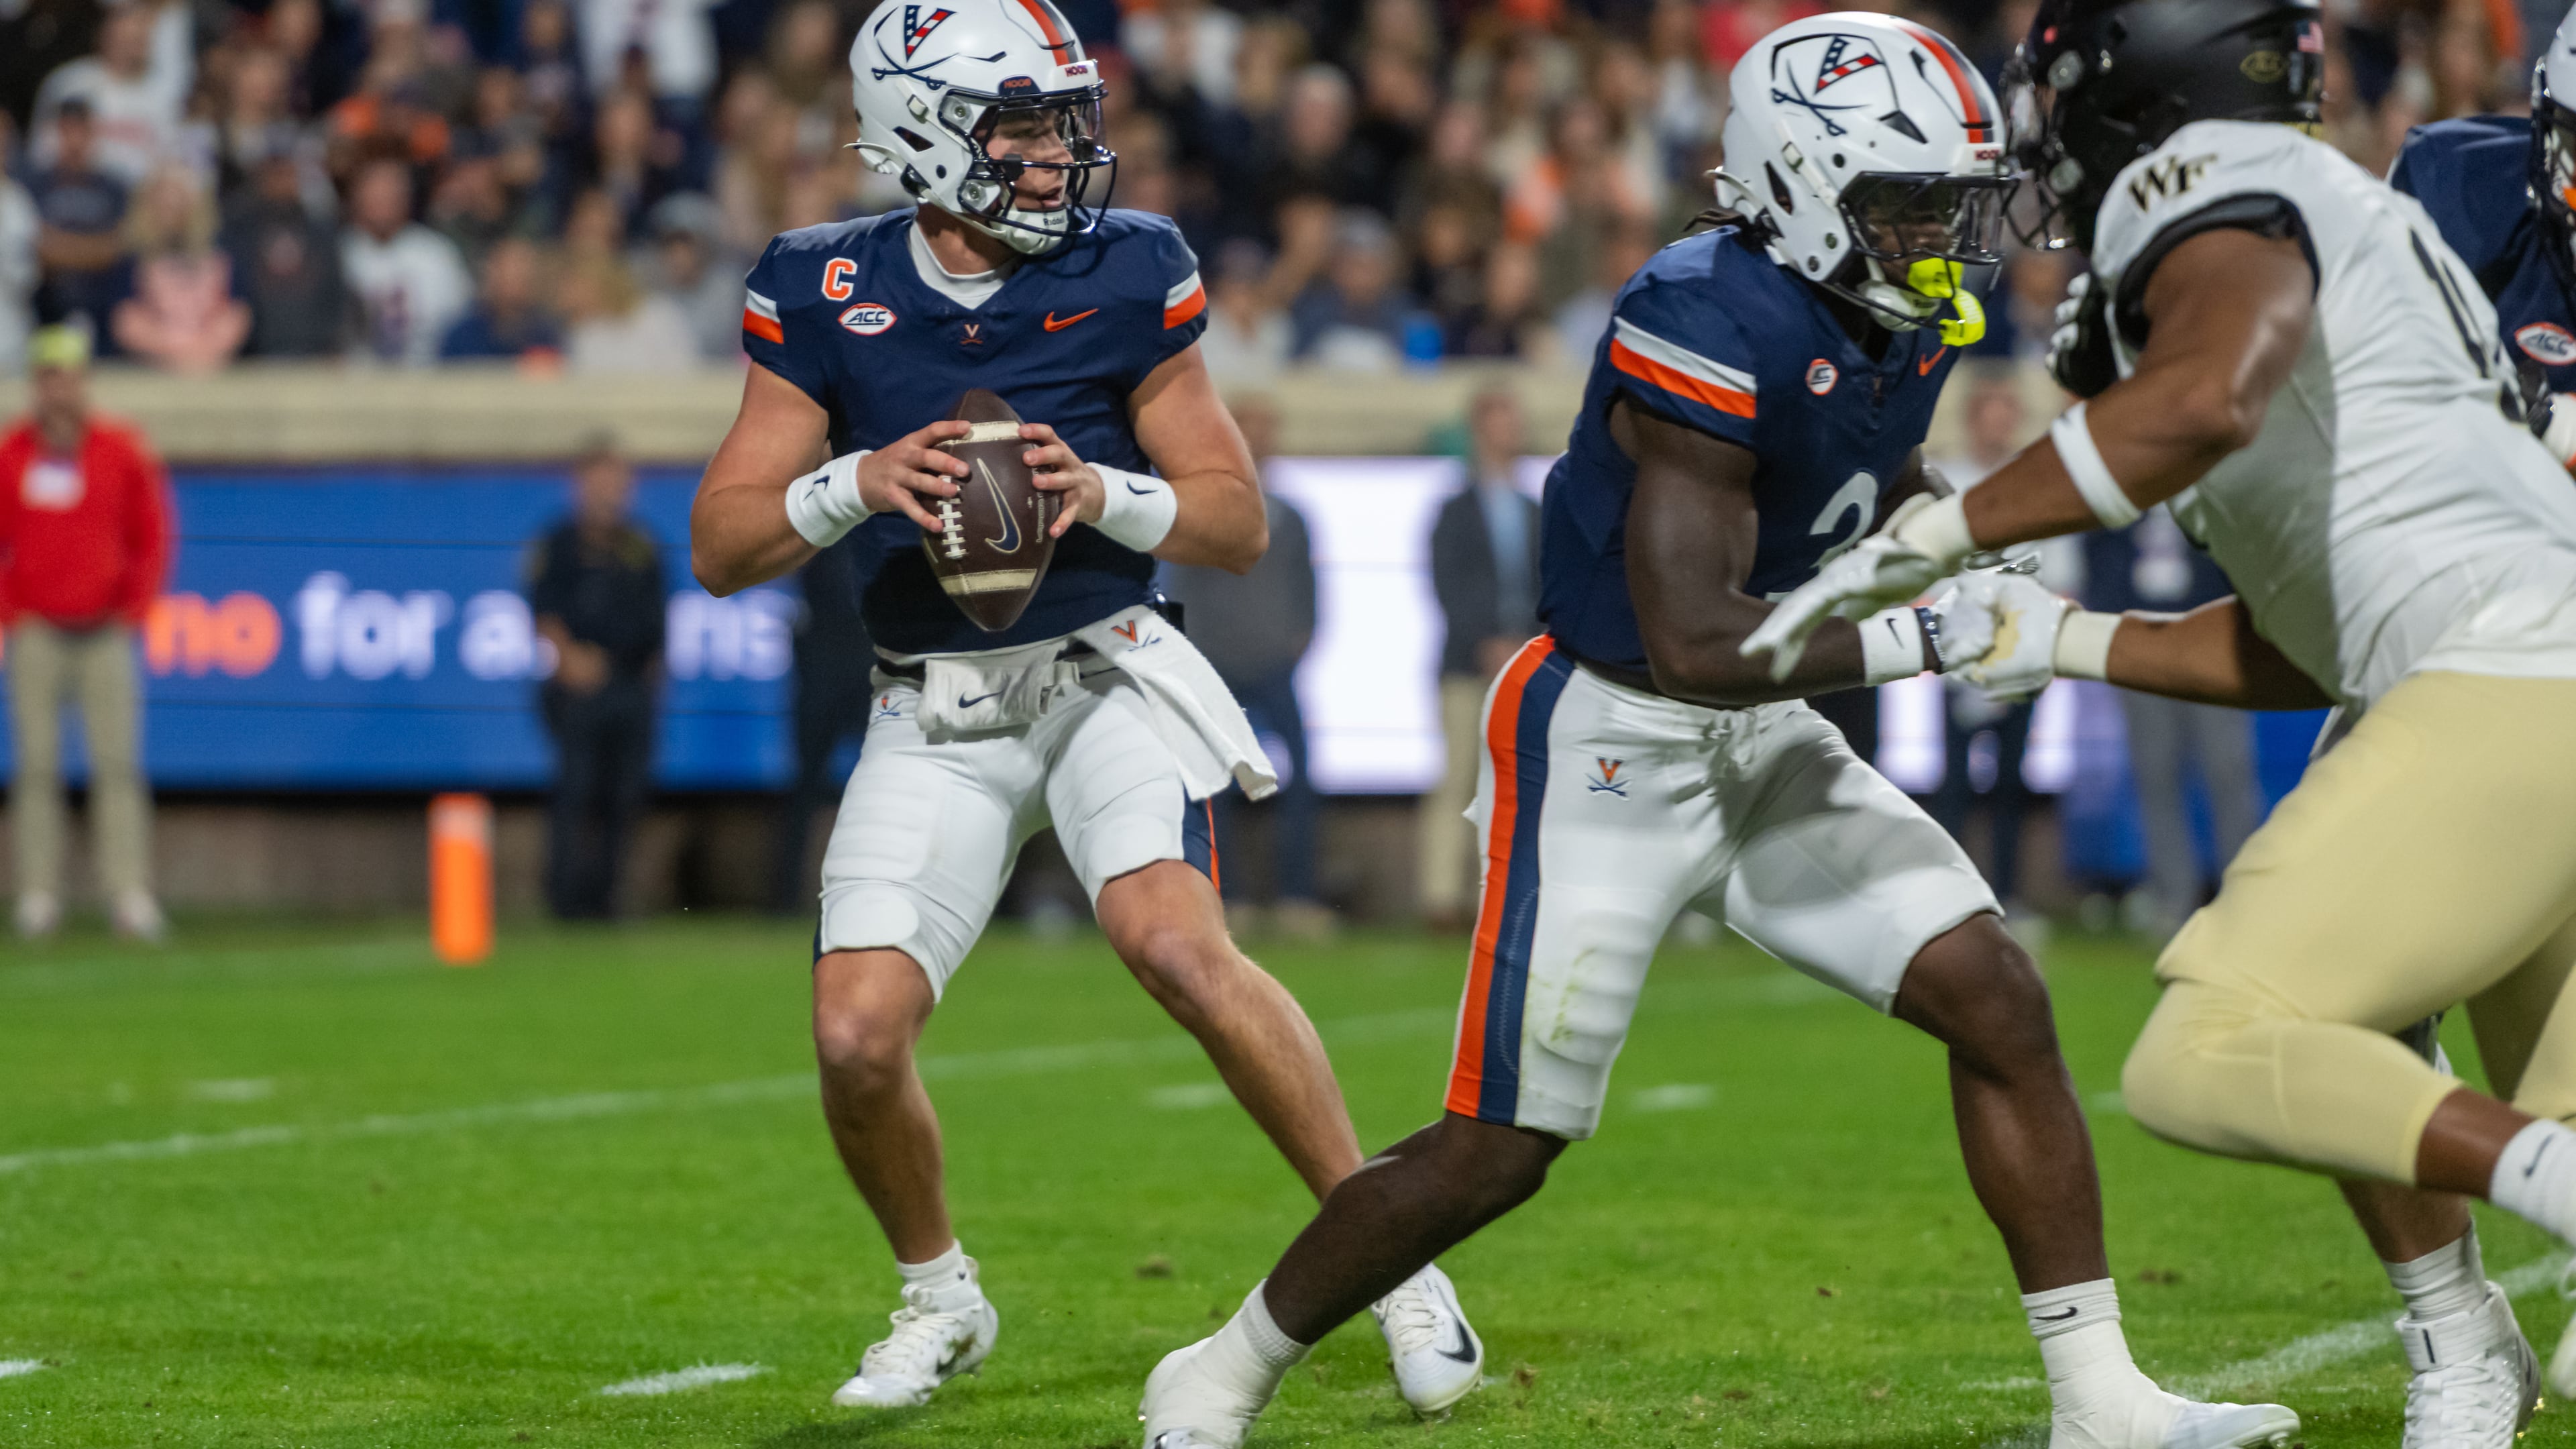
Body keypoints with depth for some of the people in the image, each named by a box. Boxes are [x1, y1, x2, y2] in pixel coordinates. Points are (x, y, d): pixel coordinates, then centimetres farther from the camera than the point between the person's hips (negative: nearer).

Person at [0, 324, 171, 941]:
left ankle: (129, 892, -6)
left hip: (106, 631, 0)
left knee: (118, 765, -5)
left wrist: (132, 612, 0)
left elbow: (152, 538, 7)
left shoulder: (123, 451, 2)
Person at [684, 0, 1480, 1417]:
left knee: (1178, 944, -27)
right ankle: (939, 1299, 19)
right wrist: (859, 485, -21)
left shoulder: (1126, 277, -4)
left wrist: (1104, 494, -20)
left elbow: (1239, 521, 0)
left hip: (1103, 675, -2)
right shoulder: (824, 294, -3)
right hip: (932, 720, 2)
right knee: (858, 1037, -11)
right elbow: (720, 545, -2)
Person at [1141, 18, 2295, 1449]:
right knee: (1497, 1154, -3)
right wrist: (1935, 636, -28)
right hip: (1605, 744, -8)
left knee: (2000, 1004, -3)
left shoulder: (1905, 324, 0)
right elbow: (1695, 647, -30)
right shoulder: (1715, 332, -26)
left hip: (1763, 743, 8)